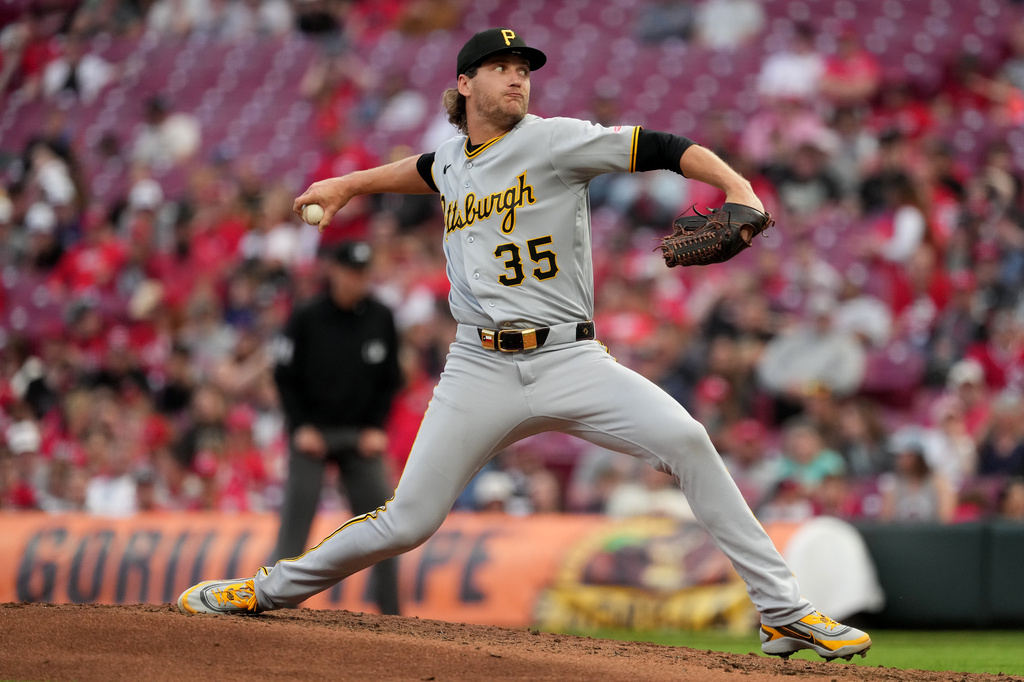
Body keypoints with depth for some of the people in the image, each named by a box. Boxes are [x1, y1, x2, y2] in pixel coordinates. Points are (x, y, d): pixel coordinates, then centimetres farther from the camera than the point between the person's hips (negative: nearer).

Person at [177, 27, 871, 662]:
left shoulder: (552, 141, -3)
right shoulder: (453, 160, 13)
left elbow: (657, 148, -12)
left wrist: (738, 189, -26)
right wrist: (351, 185, 42)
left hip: (569, 360, -3)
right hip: (480, 373, 3)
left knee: (686, 441, -24)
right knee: (407, 522, -2)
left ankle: (784, 613, -20)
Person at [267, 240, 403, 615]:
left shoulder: (380, 317, 1)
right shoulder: (306, 317, -8)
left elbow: (390, 379, 8)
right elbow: (285, 376, -2)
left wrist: (377, 427, -1)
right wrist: (301, 427, -9)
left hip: (361, 436, 3)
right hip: (312, 433, -3)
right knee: (294, 524, -7)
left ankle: (391, 613, 5)